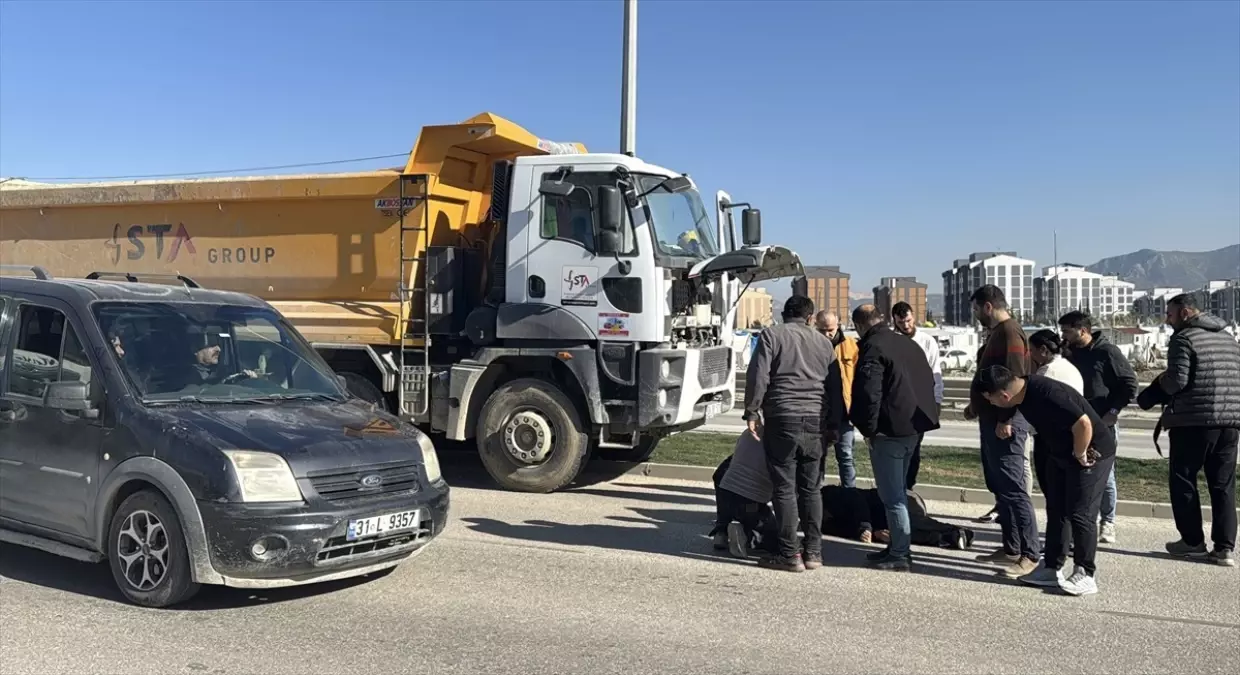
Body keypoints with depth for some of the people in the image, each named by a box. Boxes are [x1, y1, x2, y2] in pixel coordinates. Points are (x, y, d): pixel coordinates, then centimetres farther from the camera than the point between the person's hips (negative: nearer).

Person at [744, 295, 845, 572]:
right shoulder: (824, 342, 14)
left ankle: (790, 555, 2)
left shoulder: (771, 335, 1)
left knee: (785, 489, 0)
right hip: (816, 423, 4)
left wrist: (752, 412, -3)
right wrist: (834, 425, 19)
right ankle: (813, 552, 15)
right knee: (811, 488, 12)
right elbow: (835, 387, 15)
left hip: (782, 420, -4)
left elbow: (758, 376, -8)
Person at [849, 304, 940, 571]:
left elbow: (869, 394, -22)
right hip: (914, 427, 9)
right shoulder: (908, 344, 13)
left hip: (889, 431, -9)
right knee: (898, 491, 19)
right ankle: (898, 547, 26)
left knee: (892, 495, -3)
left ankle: (900, 555, 0)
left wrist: (868, 430, -12)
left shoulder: (873, 349, -15)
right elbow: (929, 381, 20)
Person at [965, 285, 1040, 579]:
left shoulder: (1009, 332, -14)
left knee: (1012, 488, -9)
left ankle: (1031, 554, -5)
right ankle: (1011, 549, 20)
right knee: (1000, 487, 14)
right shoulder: (998, 332, 17)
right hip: (993, 420, 11)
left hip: (1005, 423, -11)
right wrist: (977, 405, 22)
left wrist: (1005, 420, -24)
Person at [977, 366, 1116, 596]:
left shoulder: (1048, 395, -34)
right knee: (1056, 510, 11)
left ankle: (1085, 575, 3)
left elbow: (1083, 424, -34)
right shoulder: (1023, 390, -6)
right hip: (1061, 454, 9)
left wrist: (1080, 455, -21)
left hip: (1092, 454, -9)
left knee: (1080, 514, -7)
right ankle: (1052, 568, 18)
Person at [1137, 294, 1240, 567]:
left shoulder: (1183, 339, -8)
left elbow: (1176, 381, -16)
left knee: (1183, 481, 7)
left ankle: (1193, 541, 11)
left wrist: (1161, 381, 4)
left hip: (1193, 421, -7)